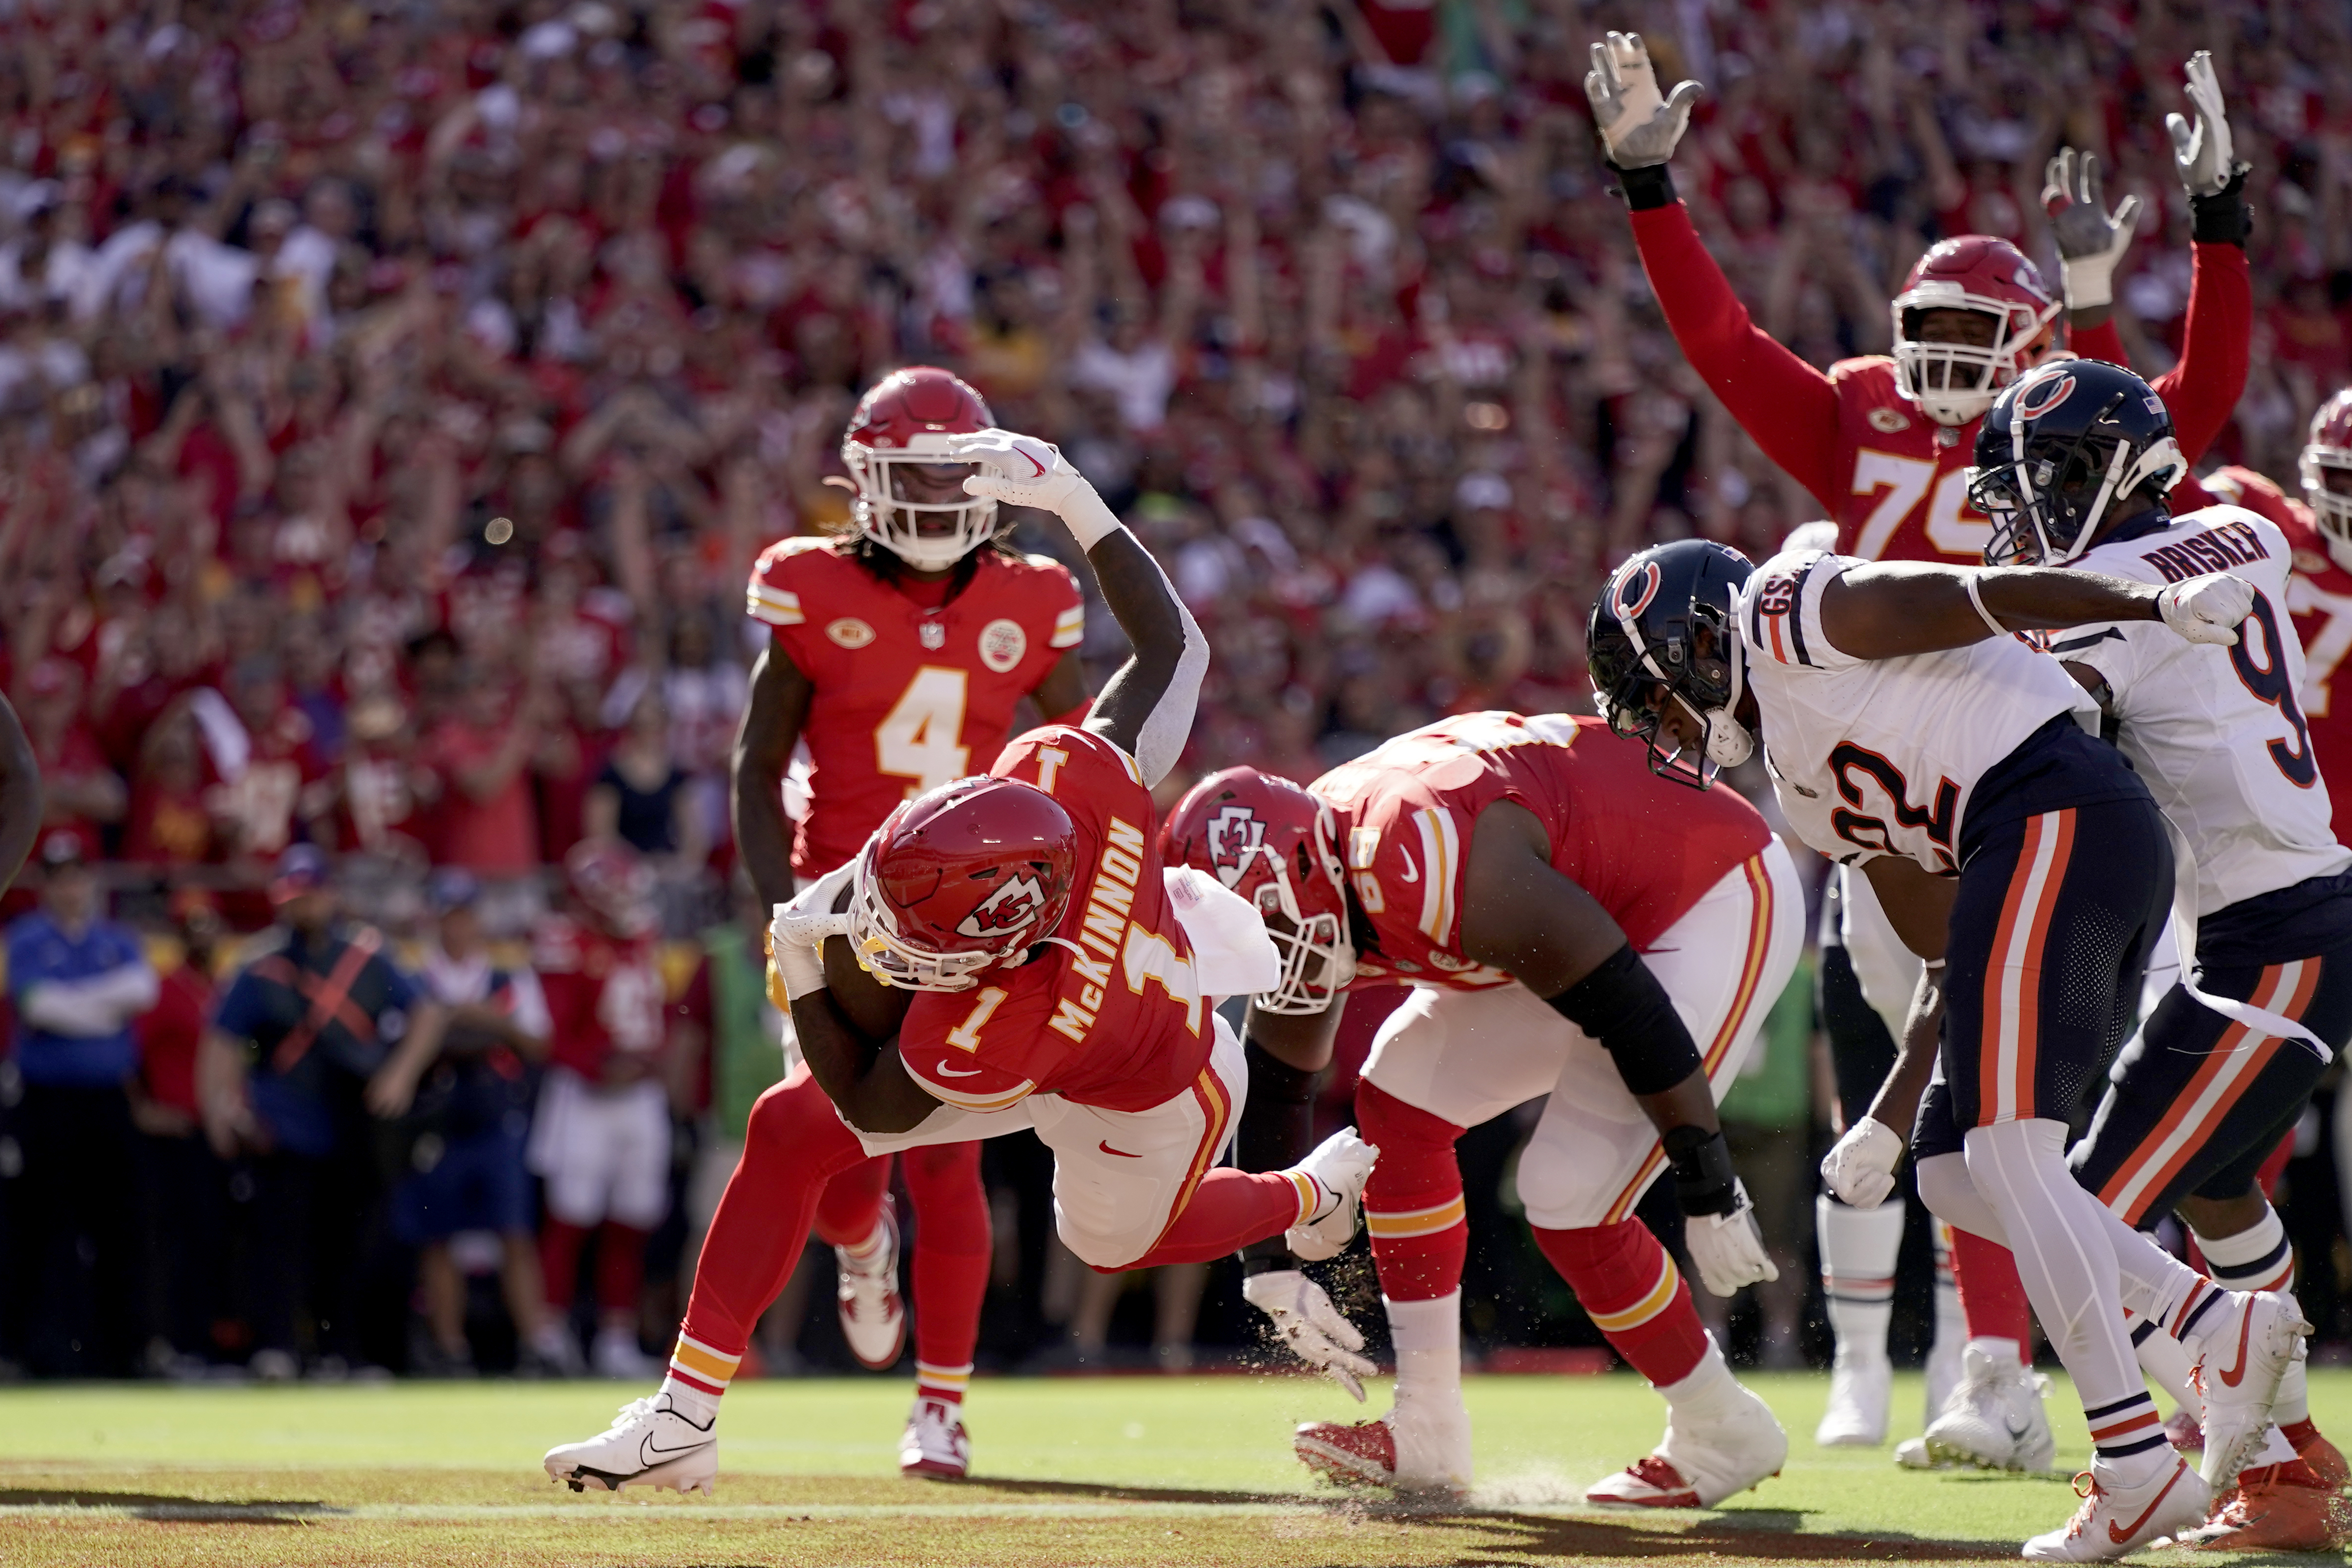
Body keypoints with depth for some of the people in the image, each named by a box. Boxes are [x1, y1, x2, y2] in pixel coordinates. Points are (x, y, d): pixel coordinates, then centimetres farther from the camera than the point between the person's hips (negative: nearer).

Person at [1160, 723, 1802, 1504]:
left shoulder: (1433, 873, -35)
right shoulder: (1304, 888, -6)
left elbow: (1631, 1013, -31)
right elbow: (1272, 1085, 10)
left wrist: (1710, 1192, -24)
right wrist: (1273, 1269, 8)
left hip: (1719, 898, -10)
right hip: (1611, 907, 10)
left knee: (1570, 1204, -15)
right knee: (1400, 1102, 8)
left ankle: (1721, 1437, 7)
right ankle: (1426, 1438, 12)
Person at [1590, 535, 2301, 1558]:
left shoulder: (1782, 615, 4)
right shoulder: (1810, 791, 28)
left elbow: (1968, 598, -7)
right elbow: (1952, 961, 27)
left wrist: (2160, 607, -18)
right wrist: (1890, 1119, 23)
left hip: (2061, 818, -10)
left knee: (2006, 1152, -14)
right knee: (1955, 1177, 10)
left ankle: (2139, 1470, -18)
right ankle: (2219, 1324, 2)